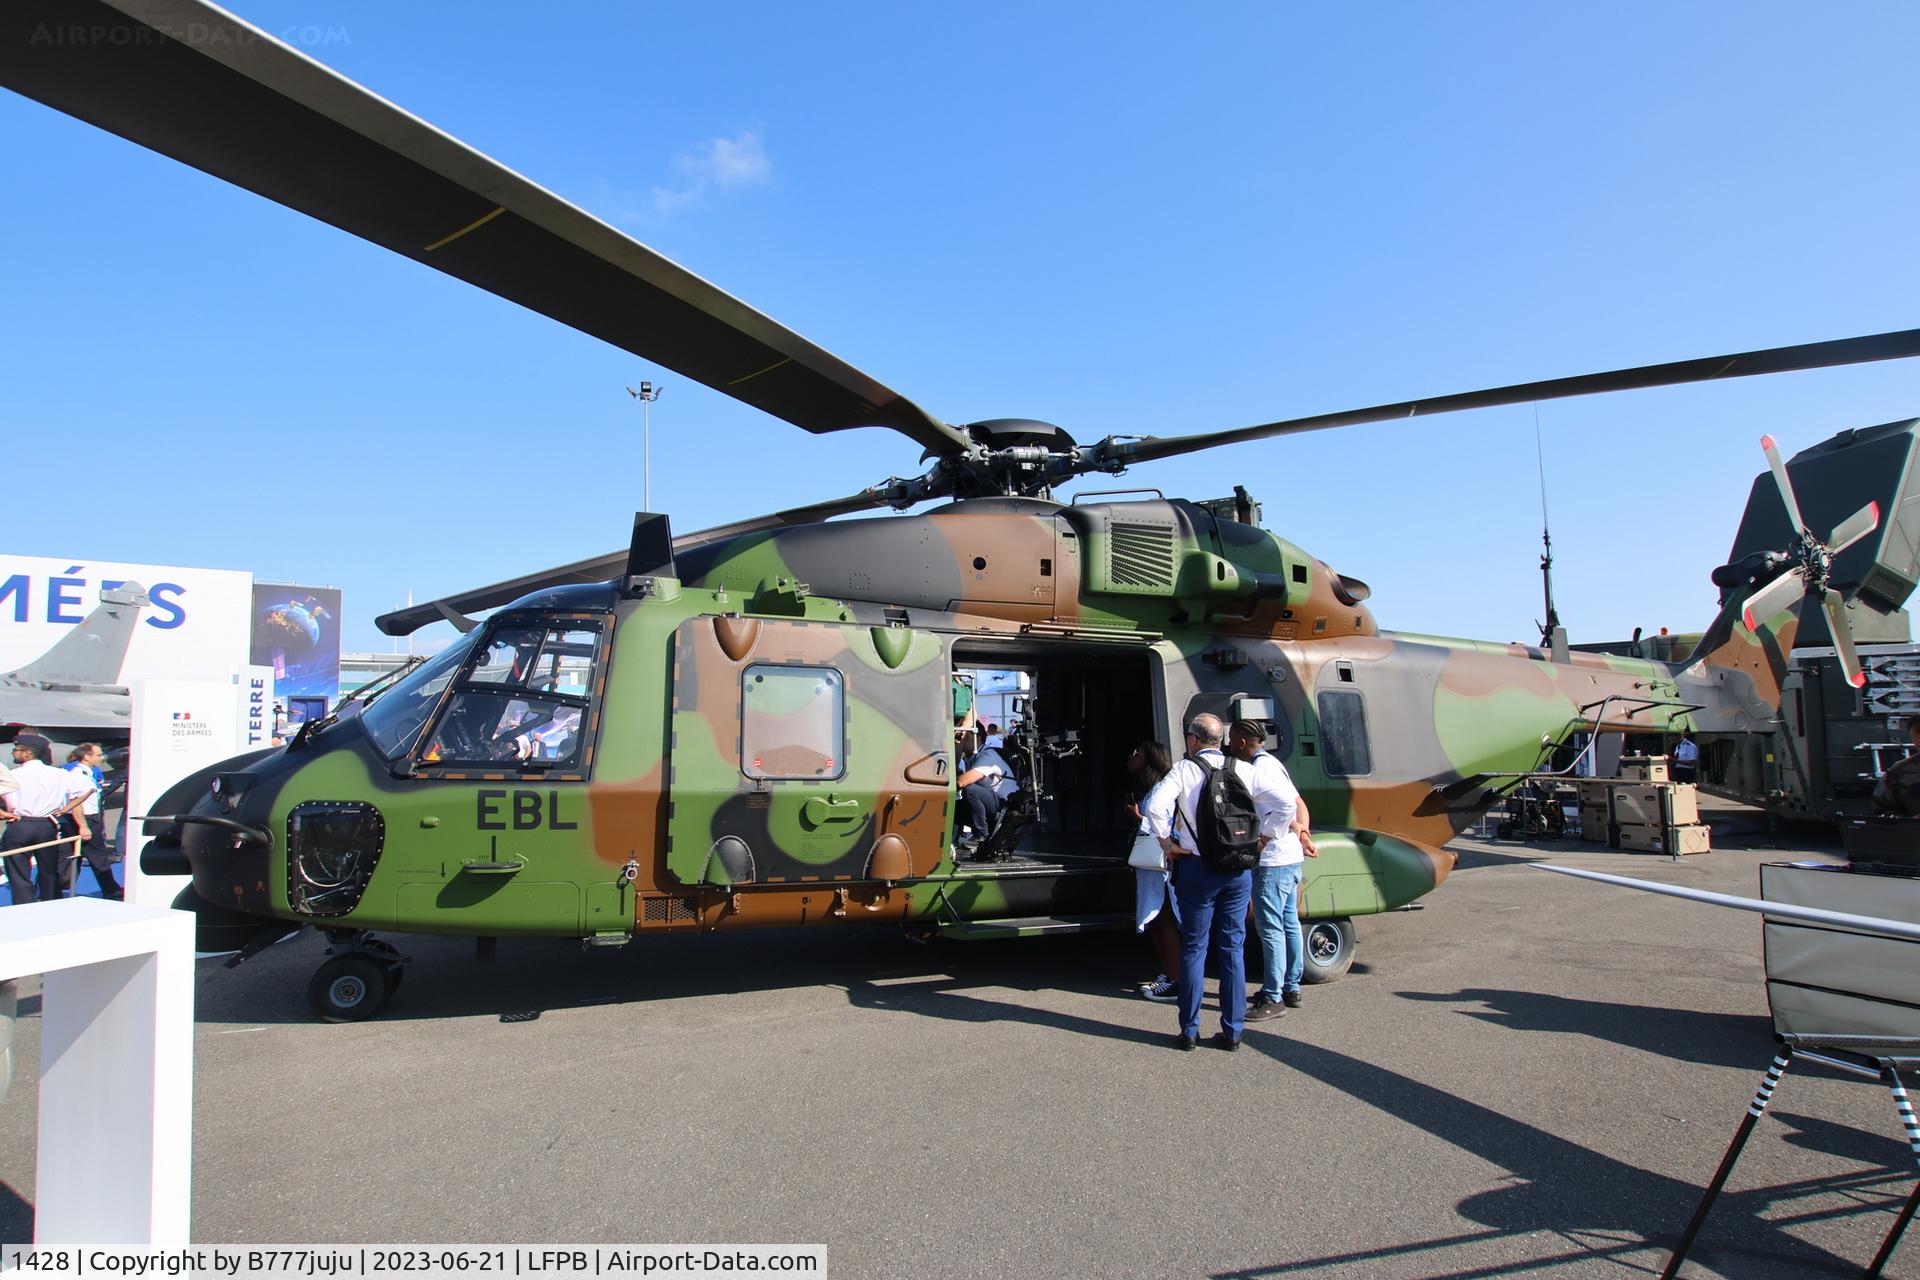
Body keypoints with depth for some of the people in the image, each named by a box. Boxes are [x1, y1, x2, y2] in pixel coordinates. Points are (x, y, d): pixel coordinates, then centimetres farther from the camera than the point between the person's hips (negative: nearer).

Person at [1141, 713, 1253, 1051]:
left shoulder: (1183, 770, -7)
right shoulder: (1244, 770, 2)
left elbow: (1154, 806, -20)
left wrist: (1167, 843, -7)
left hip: (1196, 868, -2)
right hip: (1239, 870, 3)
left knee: (1194, 949, 8)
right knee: (1233, 949, 11)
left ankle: (1189, 1031, 13)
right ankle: (1233, 1030, 15)